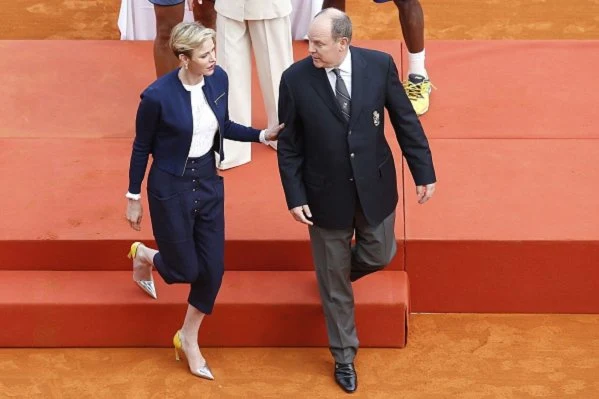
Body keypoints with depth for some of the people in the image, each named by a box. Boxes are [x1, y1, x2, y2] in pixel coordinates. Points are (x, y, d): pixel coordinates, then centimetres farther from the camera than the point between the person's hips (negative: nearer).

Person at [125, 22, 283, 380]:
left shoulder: (219, 79, -9)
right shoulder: (158, 95, -24)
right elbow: (142, 148, -10)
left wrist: (262, 135, -3)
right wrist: (133, 198, -2)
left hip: (210, 182, 5)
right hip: (171, 188, -5)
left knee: (213, 268, 9)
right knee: (185, 270, 7)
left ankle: (188, 338, 32)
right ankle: (144, 256, 43)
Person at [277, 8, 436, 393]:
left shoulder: (380, 65, -13)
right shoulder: (296, 78, -16)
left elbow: (406, 120, -4)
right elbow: (289, 145, -7)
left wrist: (424, 172, -2)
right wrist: (295, 196, -9)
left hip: (374, 185, 1)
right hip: (327, 192, -1)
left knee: (379, 256, 17)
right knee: (333, 281, 11)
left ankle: (337, 270, 52)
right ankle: (344, 355, 30)